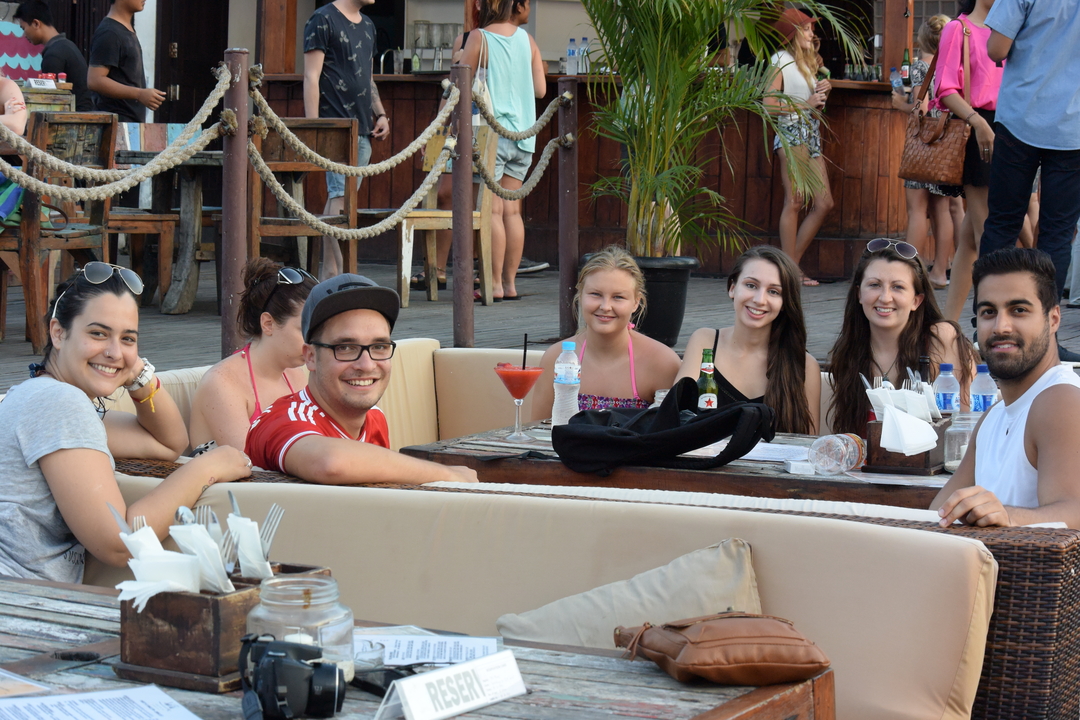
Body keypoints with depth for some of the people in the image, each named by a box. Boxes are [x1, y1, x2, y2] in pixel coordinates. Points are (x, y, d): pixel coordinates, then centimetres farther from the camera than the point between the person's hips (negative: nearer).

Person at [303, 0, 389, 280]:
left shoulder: (367, 25, 20)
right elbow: (311, 77, -9)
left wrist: (380, 114, 16)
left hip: (362, 129, 8)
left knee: (339, 197, 7)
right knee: (340, 197, -14)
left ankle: (327, 274, 9)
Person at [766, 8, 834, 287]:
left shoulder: (806, 63, 22)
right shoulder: (781, 61, -3)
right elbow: (770, 104, -12)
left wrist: (820, 93, 5)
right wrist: (805, 104, -12)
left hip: (811, 135, 9)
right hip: (791, 132, -9)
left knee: (825, 203, 2)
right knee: (794, 201, -11)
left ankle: (793, 264, 6)